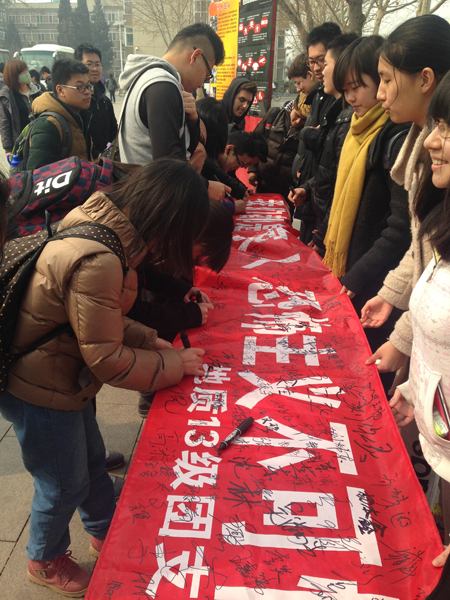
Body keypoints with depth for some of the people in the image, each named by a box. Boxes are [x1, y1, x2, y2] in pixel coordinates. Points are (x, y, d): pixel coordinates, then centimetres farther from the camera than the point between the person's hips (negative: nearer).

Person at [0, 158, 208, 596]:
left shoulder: (99, 224, -3)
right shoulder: (98, 262, -34)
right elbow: (108, 360, -26)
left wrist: (153, 342, 0)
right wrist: (174, 365, -14)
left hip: (61, 377, 9)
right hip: (40, 395, -9)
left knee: (91, 460, 27)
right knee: (65, 485, 16)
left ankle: (104, 533, 54)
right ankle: (45, 561, 47)